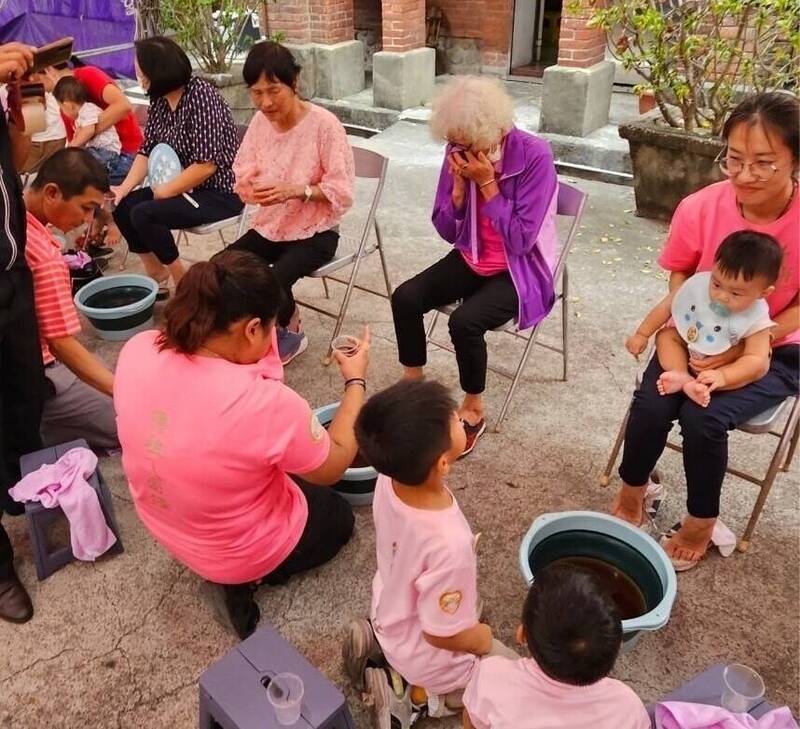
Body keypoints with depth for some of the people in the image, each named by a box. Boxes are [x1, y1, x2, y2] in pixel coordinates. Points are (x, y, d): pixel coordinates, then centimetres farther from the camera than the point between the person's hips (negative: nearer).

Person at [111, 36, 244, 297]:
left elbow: (206, 165, -25)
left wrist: (166, 191, -16)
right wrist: (123, 189, -8)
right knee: (122, 206, 1)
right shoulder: (159, 100, 5)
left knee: (144, 214, -21)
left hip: (220, 193, -9)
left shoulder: (201, 97, -20)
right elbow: (147, 151, 6)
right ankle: (157, 279, 11)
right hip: (185, 188, 9)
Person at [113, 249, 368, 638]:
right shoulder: (267, 403, -38)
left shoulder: (137, 351, -21)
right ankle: (242, 577, 7)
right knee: (337, 516, 25)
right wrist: (356, 380, -7)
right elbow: (333, 467, -17)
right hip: (240, 550, -6)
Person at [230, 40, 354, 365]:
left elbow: (343, 192, -18)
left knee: (274, 281, -28)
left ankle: (291, 332, 5)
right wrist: (250, 186, -19)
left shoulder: (324, 124, -18)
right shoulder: (260, 122, -1)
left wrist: (296, 189, -31)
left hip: (314, 232, -5)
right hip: (269, 226, 6)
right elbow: (242, 175, 5)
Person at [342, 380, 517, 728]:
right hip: (428, 658, -6)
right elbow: (443, 635, -28)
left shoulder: (388, 480, -24)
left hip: (389, 614, 6)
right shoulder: (449, 543, -44)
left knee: (466, 608, 36)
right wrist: (483, 640, -7)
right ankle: (417, 696, 6)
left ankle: (379, 641, 19)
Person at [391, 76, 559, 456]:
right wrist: (460, 185, -18)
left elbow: (520, 239, -23)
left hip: (520, 270, -5)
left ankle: (473, 410, -3)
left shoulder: (534, 155, -21)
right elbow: (445, 231, -2)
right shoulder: (459, 152, -6)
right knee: (405, 297, -15)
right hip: (472, 259, 5)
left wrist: (487, 182, -25)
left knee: (464, 321, -29)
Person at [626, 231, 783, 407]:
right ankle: (682, 376, -34)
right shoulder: (698, 284, -23)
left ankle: (700, 385, -39)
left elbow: (756, 359, -31)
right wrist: (642, 335, -7)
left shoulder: (756, 320, -28)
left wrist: (723, 376, -46)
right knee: (665, 334, -15)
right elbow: (666, 307, -11)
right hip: (687, 343, 4)